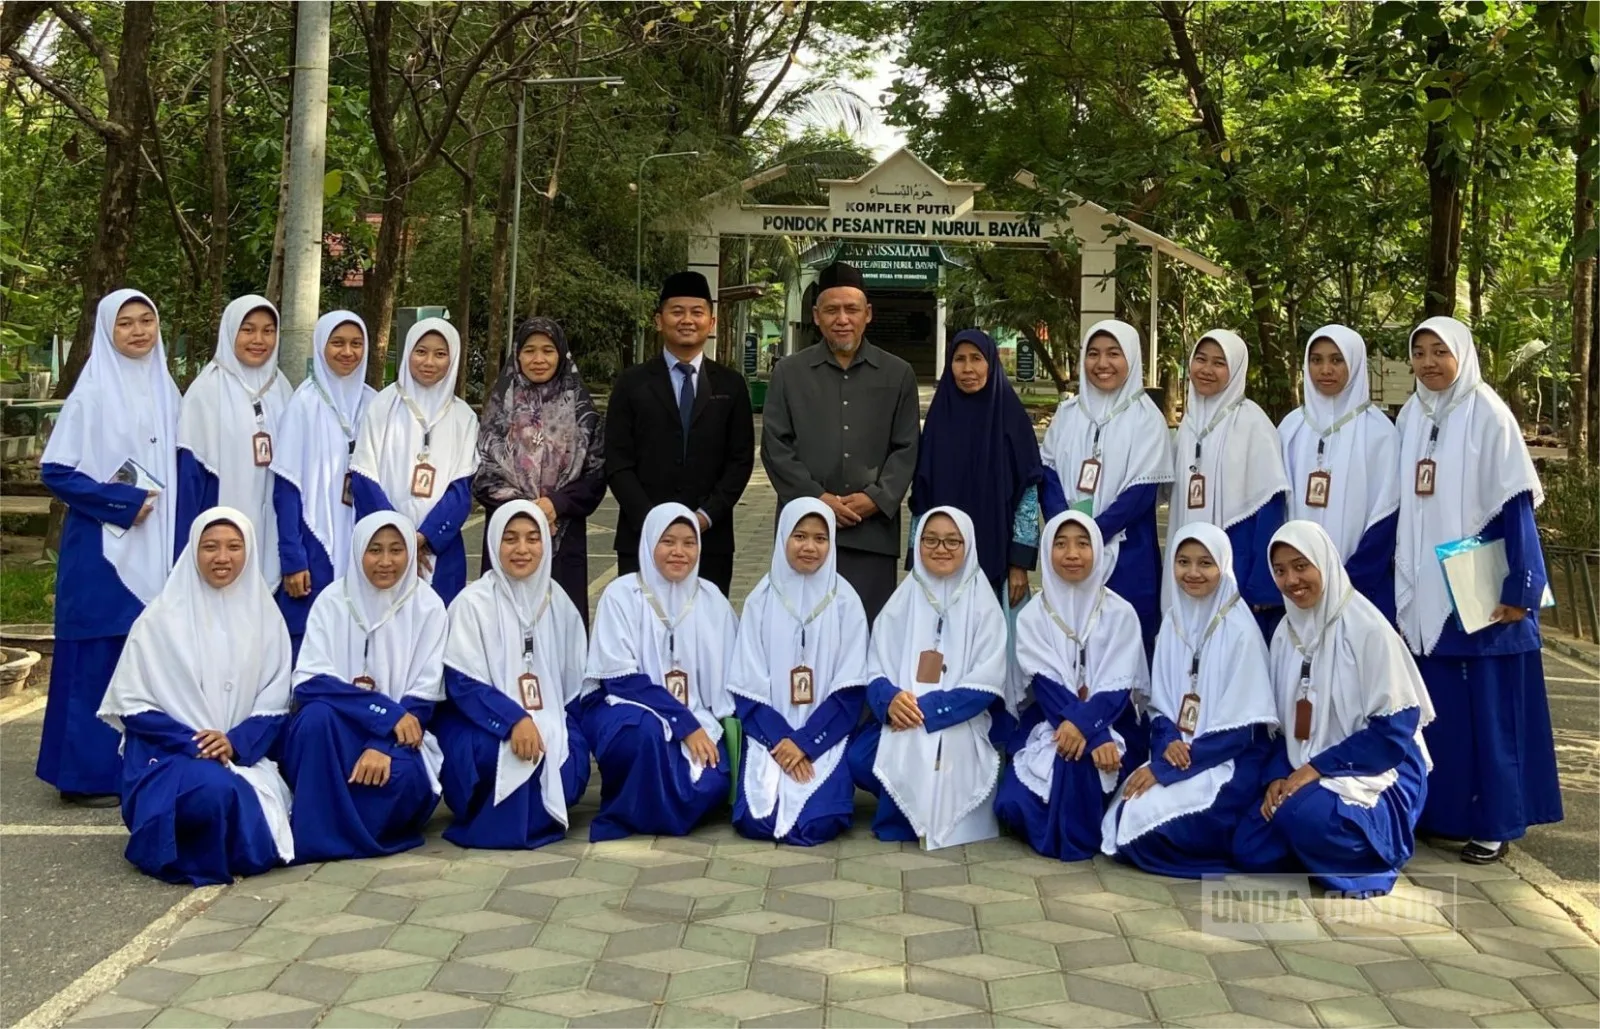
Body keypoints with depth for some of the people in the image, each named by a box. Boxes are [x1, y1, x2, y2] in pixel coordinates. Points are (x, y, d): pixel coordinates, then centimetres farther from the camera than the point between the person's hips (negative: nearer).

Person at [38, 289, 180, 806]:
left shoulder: (166, 390, 10)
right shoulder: (92, 392, -7)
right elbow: (55, 470, -8)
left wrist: (179, 541, 7)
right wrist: (122, 503, -14)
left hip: (156, 546, 6)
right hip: (102, 547, -5)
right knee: (98, 658, -3)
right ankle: (87, 773, 5)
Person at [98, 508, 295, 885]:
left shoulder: (264, 617, 6)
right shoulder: (162, 618, -2)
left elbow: (274, 705, 5)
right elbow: (132, 703, -3)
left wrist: (236, 743, -14)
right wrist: (192, 744, -16)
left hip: (243, 755, 3)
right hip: (169, 754, -2)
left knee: (259, 843, -26)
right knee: (216, 791, -37)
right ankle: (172, 844, -4)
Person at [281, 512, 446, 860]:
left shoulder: (428, 607, -3)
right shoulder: (333, 600, -3)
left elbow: (423, 697, -8)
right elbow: (309, 682, -13)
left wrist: (382, 747, -25)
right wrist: (385, 712, -23)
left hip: (399, 736, -1)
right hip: (335, 731, 1)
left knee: (400, 776, -33)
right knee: (318, 714, -33)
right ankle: (314, 831, -21)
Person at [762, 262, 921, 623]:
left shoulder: (898, 375, 10)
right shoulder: (788, 373, 8)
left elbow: (906, 449, 7)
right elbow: (775, 446, 3)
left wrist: (876, 498, -8)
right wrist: (817, 498, -8)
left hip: (873, 529, 0)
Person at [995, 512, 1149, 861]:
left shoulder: (1121, 613, 0)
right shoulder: (1032, 616, 1)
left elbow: (1117, 688, -8)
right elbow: (1046, 685, -10)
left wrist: (1083, 723, -29)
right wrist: (1096, 738, -25)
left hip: (1105, 723, -1)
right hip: (1048, 724, 1)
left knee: (1080, 758, -36)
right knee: (1012, 804, -22)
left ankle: (1077, 836, -12)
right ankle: (1057, 825, 10)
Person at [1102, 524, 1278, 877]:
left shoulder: (1240, 629, -13)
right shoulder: (1173, 620, 5)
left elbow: (1239, 727, -14)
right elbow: (1159, 703, 10)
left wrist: (1164, 769, -18)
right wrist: (1167, 743, -14)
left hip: (1229, 761, -5)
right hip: (1177, 752, 5)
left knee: (1149, 820, -24)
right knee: (1125, 816, -19)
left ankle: (1229, 846, 0)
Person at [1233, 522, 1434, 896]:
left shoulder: (1367, 627, -15)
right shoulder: (1287, 631, 6)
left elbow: (1394, 728, -16)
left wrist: (1318, 768, -20)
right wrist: (1277, 776, -8)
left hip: (1377, 771, -7)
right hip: (1307, 772, 7)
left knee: (1306, 817, -35)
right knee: (1251, 849, -12)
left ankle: (1368, 867, -6)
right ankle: (1329, 855, 11)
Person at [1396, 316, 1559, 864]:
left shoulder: (1487, 414, -8)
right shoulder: (1410, 417, 9)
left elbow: (1515, 504, -11)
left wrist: (1518, 588, -15)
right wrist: (1402, 584, 13)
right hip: (1424, 589, 6)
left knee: (1488, 705, -1)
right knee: (1434, 704, 9)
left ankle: (1494, 822, 7)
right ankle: (1439, 808, 19)